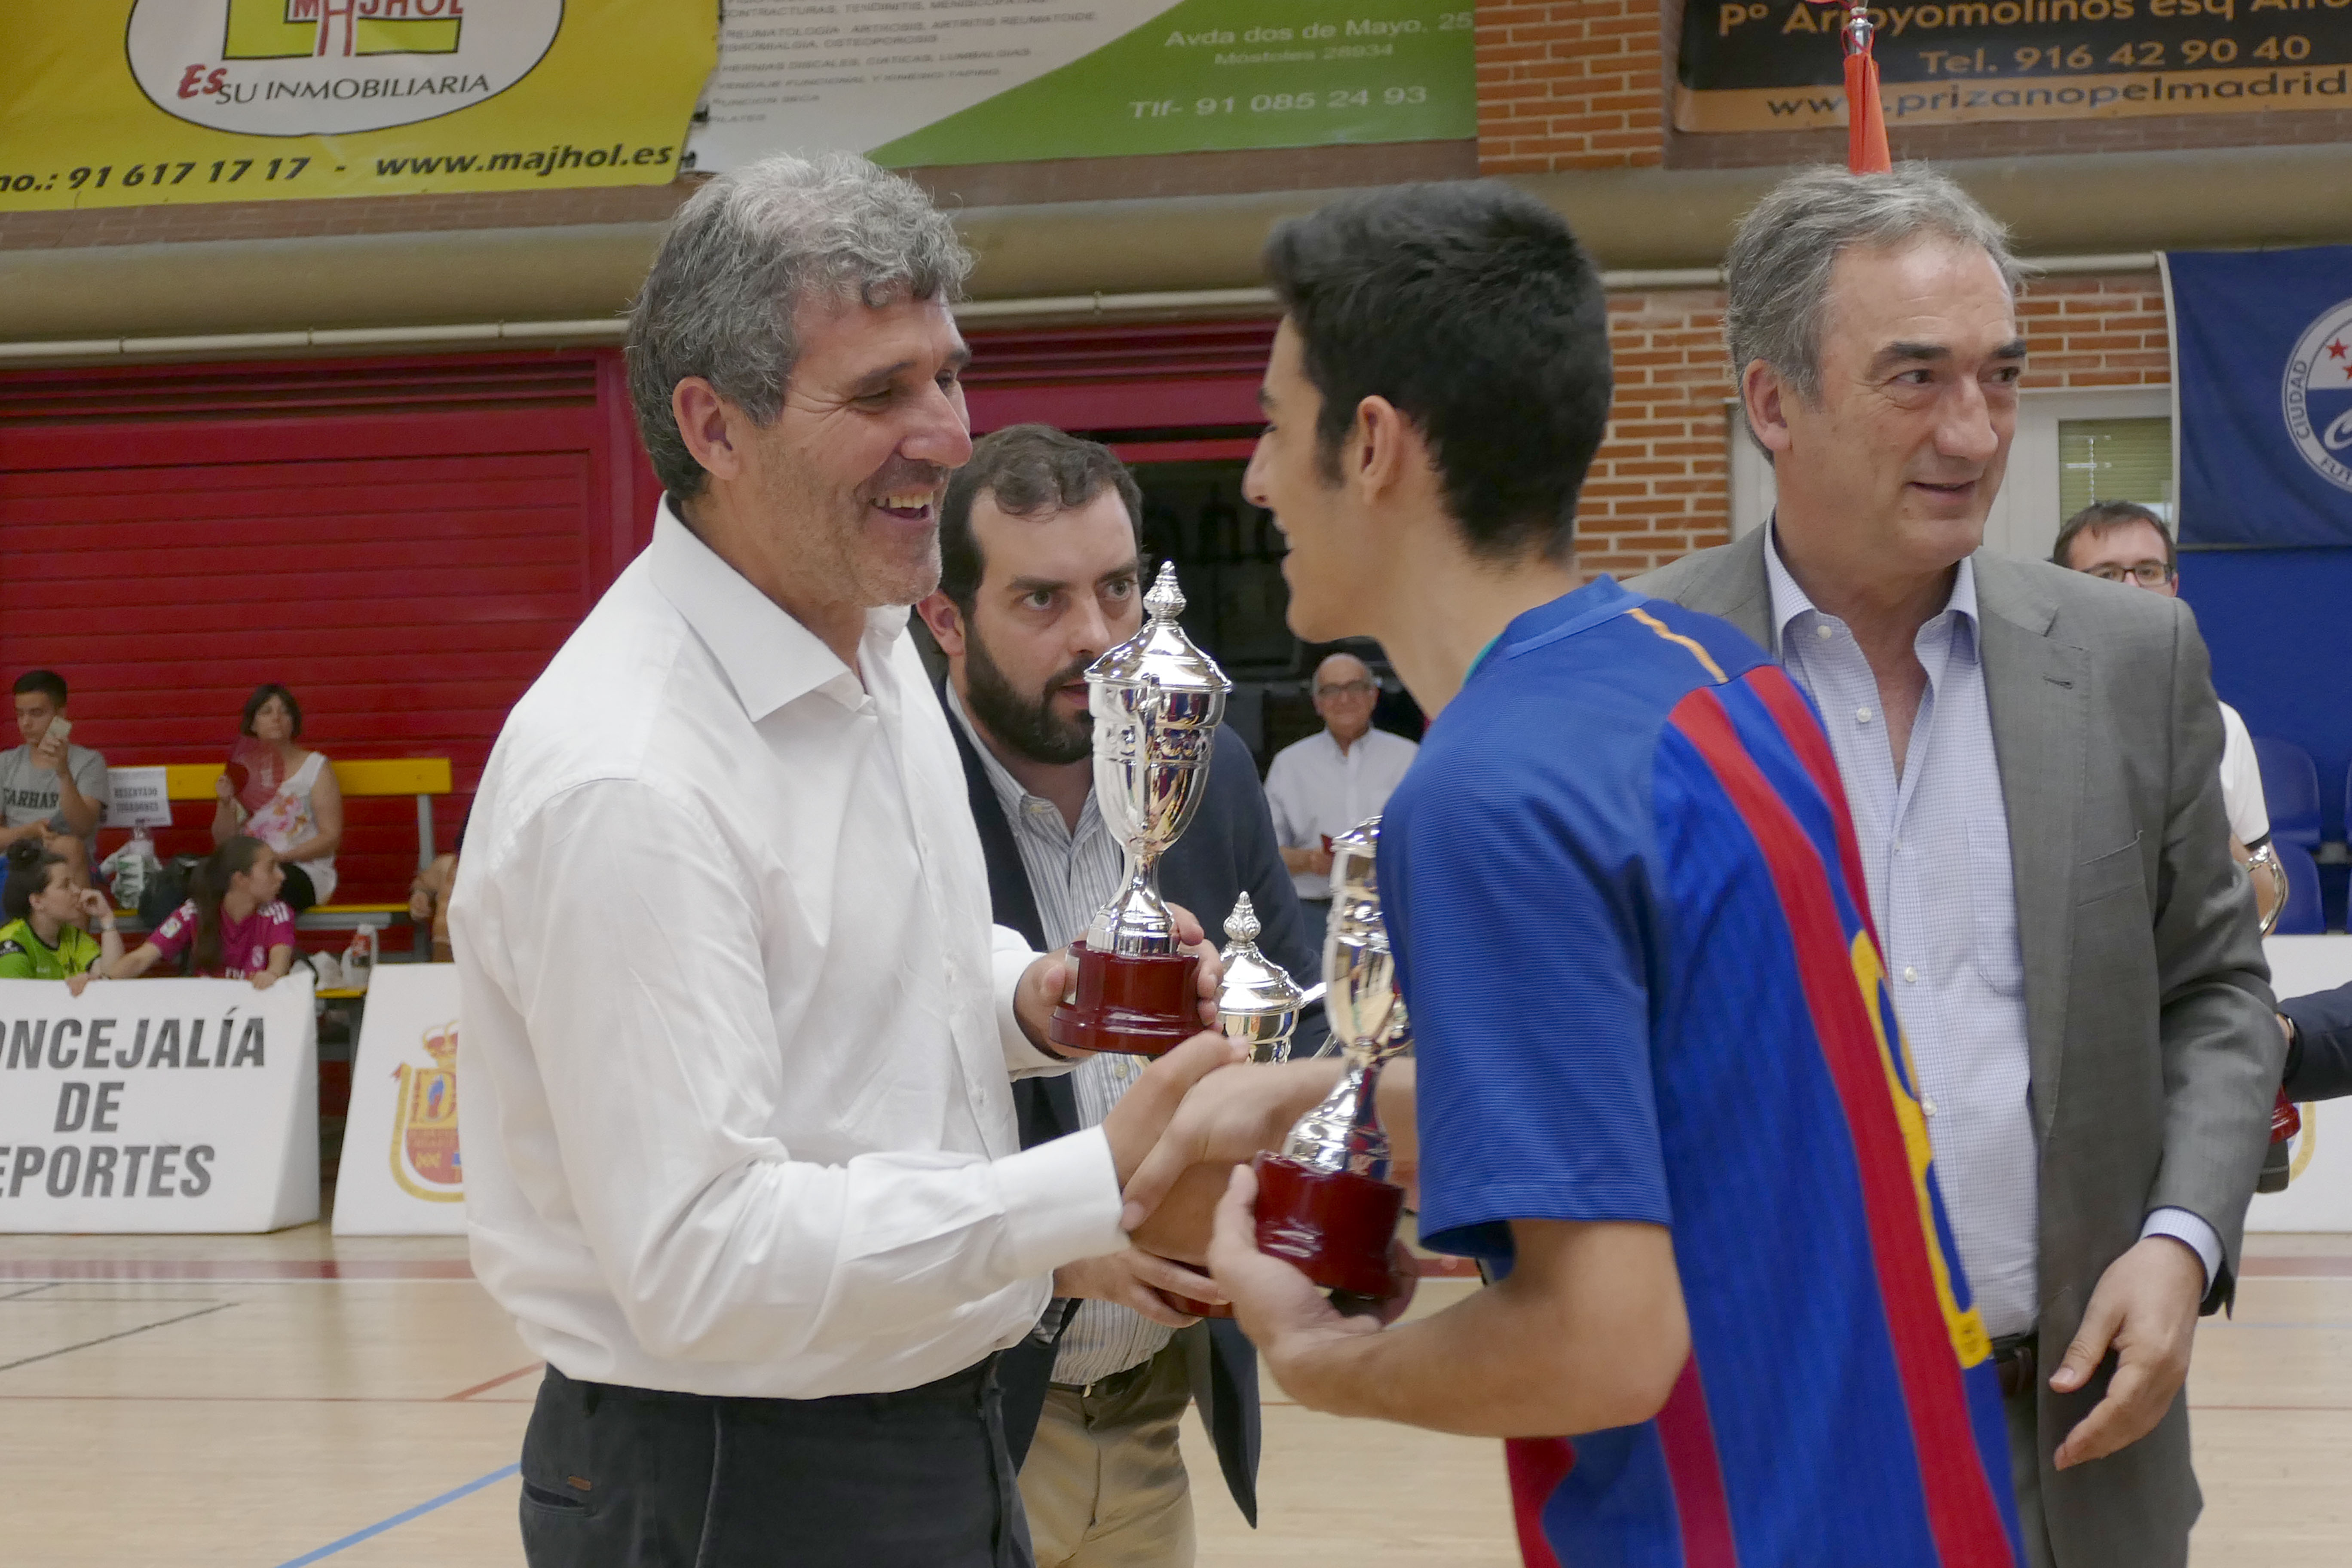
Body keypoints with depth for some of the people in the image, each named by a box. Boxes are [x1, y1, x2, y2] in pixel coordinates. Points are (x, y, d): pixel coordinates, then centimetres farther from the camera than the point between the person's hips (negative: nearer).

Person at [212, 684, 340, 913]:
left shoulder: (316, 767, 6)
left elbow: (331, 837, -1)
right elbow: (223, 841, 13)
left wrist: (279, 857, -15)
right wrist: (226, 804, -7)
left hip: (304, 872, -3)